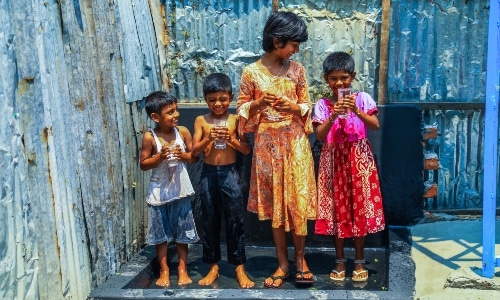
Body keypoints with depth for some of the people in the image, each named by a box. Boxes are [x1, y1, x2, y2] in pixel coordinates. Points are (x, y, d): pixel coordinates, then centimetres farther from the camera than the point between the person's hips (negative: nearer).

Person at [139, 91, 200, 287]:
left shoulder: (183, 132, -5)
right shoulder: (150, 137, -11)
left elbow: (194, 157, 2)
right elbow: (143, 164, -6)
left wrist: (183, 155, -17)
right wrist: (160, 157, -21)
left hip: (180, 190, 2)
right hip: (159, 192, -1)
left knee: (182, 232, 10)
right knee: (161, 233, 9)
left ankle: (182, 269, 24)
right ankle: (164, 271, 22)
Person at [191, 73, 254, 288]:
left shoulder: (236, 120, 0)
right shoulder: (201, 121, 2)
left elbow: (246, 150, -2)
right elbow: (194, 151, -2)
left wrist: (231, 139, -18)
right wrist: (208, 139, -19)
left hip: (229, 173, -1)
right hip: (208, 174, 1)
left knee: (235, 220, 2)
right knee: (210, 221, 9)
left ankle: (239, 267, 11)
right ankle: (213, 266, 20)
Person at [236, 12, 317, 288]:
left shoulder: (296, 70, 2)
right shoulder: (251, 72, -4)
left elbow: (307, 107, 7)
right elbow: (242, 109, 1)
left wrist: (295, 108, -14)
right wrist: (258, 104, -18)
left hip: (295, 142, 1)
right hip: (267, 143, -1)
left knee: (298, 200, 2)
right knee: (274, 202, 6)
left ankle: (300, 259, 19)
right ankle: (283, 264, 17)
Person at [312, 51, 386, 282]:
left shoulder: (363, 98, 0)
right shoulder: (322, 105, 1)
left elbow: (375, 126, -10)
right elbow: (319, 136, -8)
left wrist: (356, 110, -23)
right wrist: (333, 116, -22)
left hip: (359, 159, 0)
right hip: (334, 160, 1)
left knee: (360, 209, 4)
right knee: (336, 210, 5)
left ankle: (359, 262, 18)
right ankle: (340, 261, 19)